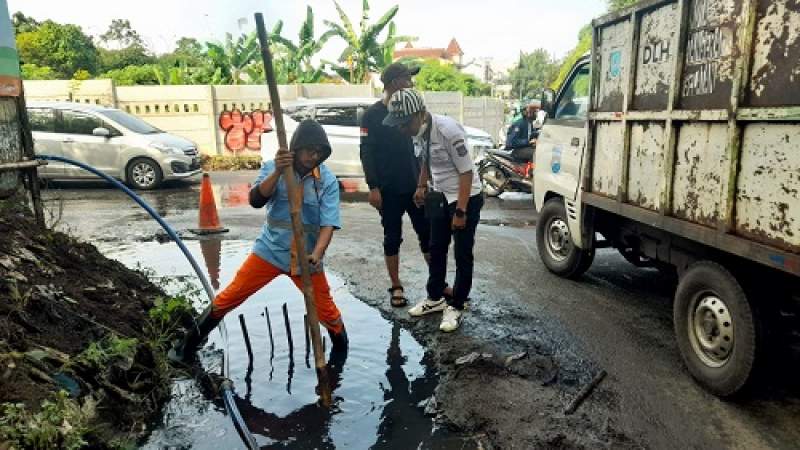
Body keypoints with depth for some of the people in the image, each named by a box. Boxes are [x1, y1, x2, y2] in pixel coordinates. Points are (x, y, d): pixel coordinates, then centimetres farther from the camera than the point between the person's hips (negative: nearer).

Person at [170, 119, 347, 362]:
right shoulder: (273, 167, -6)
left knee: (327, 312, 4)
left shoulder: (328, 181, -10)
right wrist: (277, 172, -34)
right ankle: (188, 345, 24)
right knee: (228, 298, 4)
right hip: (270, 250, 1)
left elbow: (328, 224, -15)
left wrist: (316, 255, -32)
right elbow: (255, 201, -20)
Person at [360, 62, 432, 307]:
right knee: (392, 238, 6)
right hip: (389, 190, -4)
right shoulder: (373, 115, -6)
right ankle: (396, 287, 18)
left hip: (415, 186, 4)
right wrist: (373, 187, -14)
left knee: (428, 233, 7)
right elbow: (366, 153, -8)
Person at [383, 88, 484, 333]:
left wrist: (461, 212, -23)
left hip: (466, 197, -8)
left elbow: (466, 172, -23)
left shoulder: (448, 130, -28)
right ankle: (435, 298, 32)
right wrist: (421, 186, 16)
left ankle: (455, 307, 16)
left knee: (462, 254, 2)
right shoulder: (418, 131, -6)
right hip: (441, 196, 8)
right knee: (436, 249, 16)